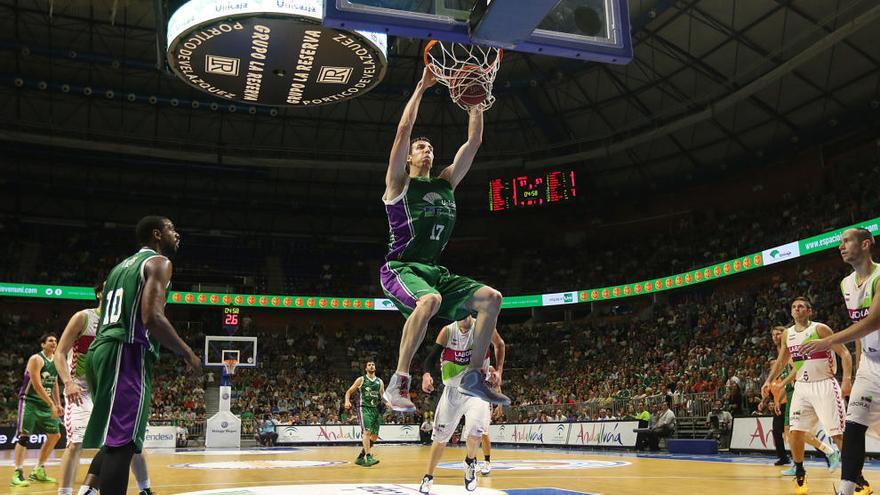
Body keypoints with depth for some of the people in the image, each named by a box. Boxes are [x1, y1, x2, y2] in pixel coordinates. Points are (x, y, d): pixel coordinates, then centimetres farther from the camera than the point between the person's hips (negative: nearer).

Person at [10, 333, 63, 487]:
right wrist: (52, 404, -25)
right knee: (24, 436, -13)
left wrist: (58, 404, 9)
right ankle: (17, 474, -12)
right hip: (29, 401, -8)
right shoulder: (36, 359, -15)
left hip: (46, 404, 8)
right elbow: (37, 385, -23)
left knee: (55, 435, 7)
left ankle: (38, 471, 17)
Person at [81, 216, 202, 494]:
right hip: (127, 354, -9)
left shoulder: (122, 265, 26)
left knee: (117, 438, 18)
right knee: (121, 442, -12)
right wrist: (188, 354, -9)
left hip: (102, 350, 9)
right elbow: (152, 317, -17)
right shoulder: (158, 262, -2)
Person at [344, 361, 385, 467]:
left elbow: (383, 396, 20)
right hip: (364, 408, -6)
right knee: (367, 432, -21)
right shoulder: (361, 380, 3)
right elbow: (349, 392, 6)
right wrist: (347, 401, -13)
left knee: (374, 436, 4)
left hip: (375, 409, 6)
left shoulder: (380, 382, 14)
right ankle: (368, 457, -24)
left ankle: (360, 457, 17)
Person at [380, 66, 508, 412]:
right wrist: (421, 88, -8)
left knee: (491, 298, -10)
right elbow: (404, 130, -9)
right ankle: (398, 383, -29)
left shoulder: (446, 182, 18)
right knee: (429, 301, -38)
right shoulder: (399, 183, 3)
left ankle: (473, 377, -1)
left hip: (434, 270, 7)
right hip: (399, 268, -7)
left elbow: (474, 141, 14)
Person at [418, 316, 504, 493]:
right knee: (440, 436, 8)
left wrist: (497, 371, -9)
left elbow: (500, 345, 1)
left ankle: (470, 461, 8)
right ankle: (428, 477, 28)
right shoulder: (447, 331, -9)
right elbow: (431, 357, -13)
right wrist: (426, 374, -32)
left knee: (475, 431, -25)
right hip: (452, 390, 2)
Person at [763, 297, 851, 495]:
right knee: (794, 432, -2)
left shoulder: (820, 328, -8)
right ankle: (800, 475, 16)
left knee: (839, 434, -8)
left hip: (824, 385, -5)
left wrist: (847, 378, -23)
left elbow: (844, 353, -9)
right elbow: (781, 361, 20)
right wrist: (769, 380, 6)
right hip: (802, 387, 5)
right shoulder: (787, 334, 8)